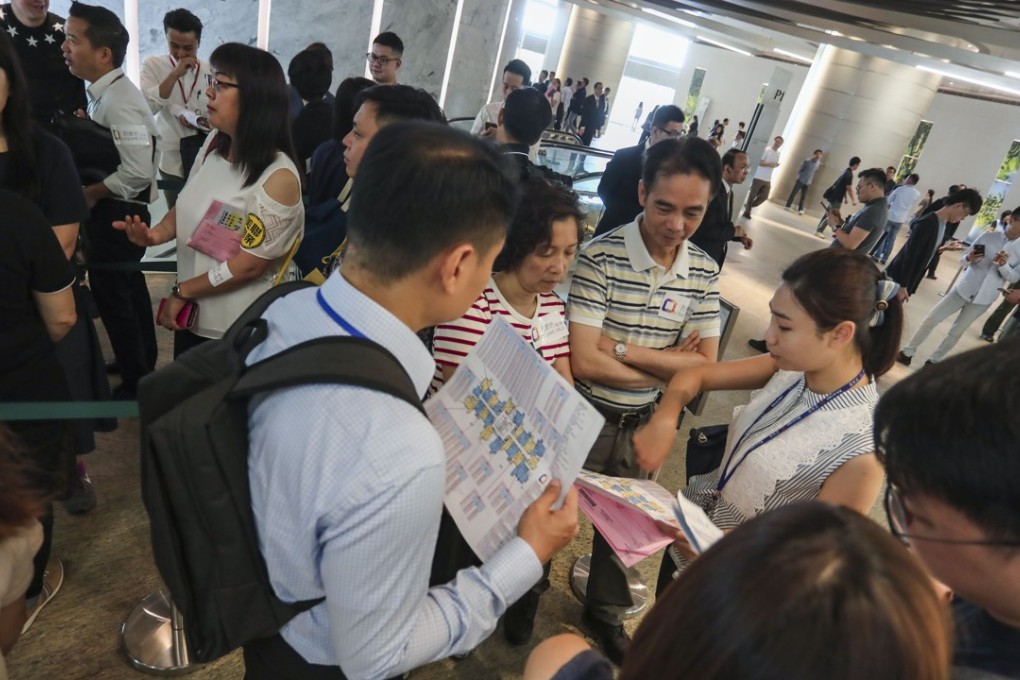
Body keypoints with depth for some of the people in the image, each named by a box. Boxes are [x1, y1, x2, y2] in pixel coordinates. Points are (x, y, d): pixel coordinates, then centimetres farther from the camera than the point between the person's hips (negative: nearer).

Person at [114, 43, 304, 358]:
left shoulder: (278, 177, -24)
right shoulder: (214, 144, 0)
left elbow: (249, 265, -21)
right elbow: (189, 205, 13)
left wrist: (181, 292, -12)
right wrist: (157, 233, -7)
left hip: (239, 331, -7)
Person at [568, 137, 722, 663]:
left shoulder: (704, 272, -6)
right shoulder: (601, 256, -22)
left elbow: (705, 367, -9)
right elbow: (585, 363, -26)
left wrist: (625, 349, -19)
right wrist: (669, 365, -19)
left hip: (644, 424, 5)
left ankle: (606, 611, 50)